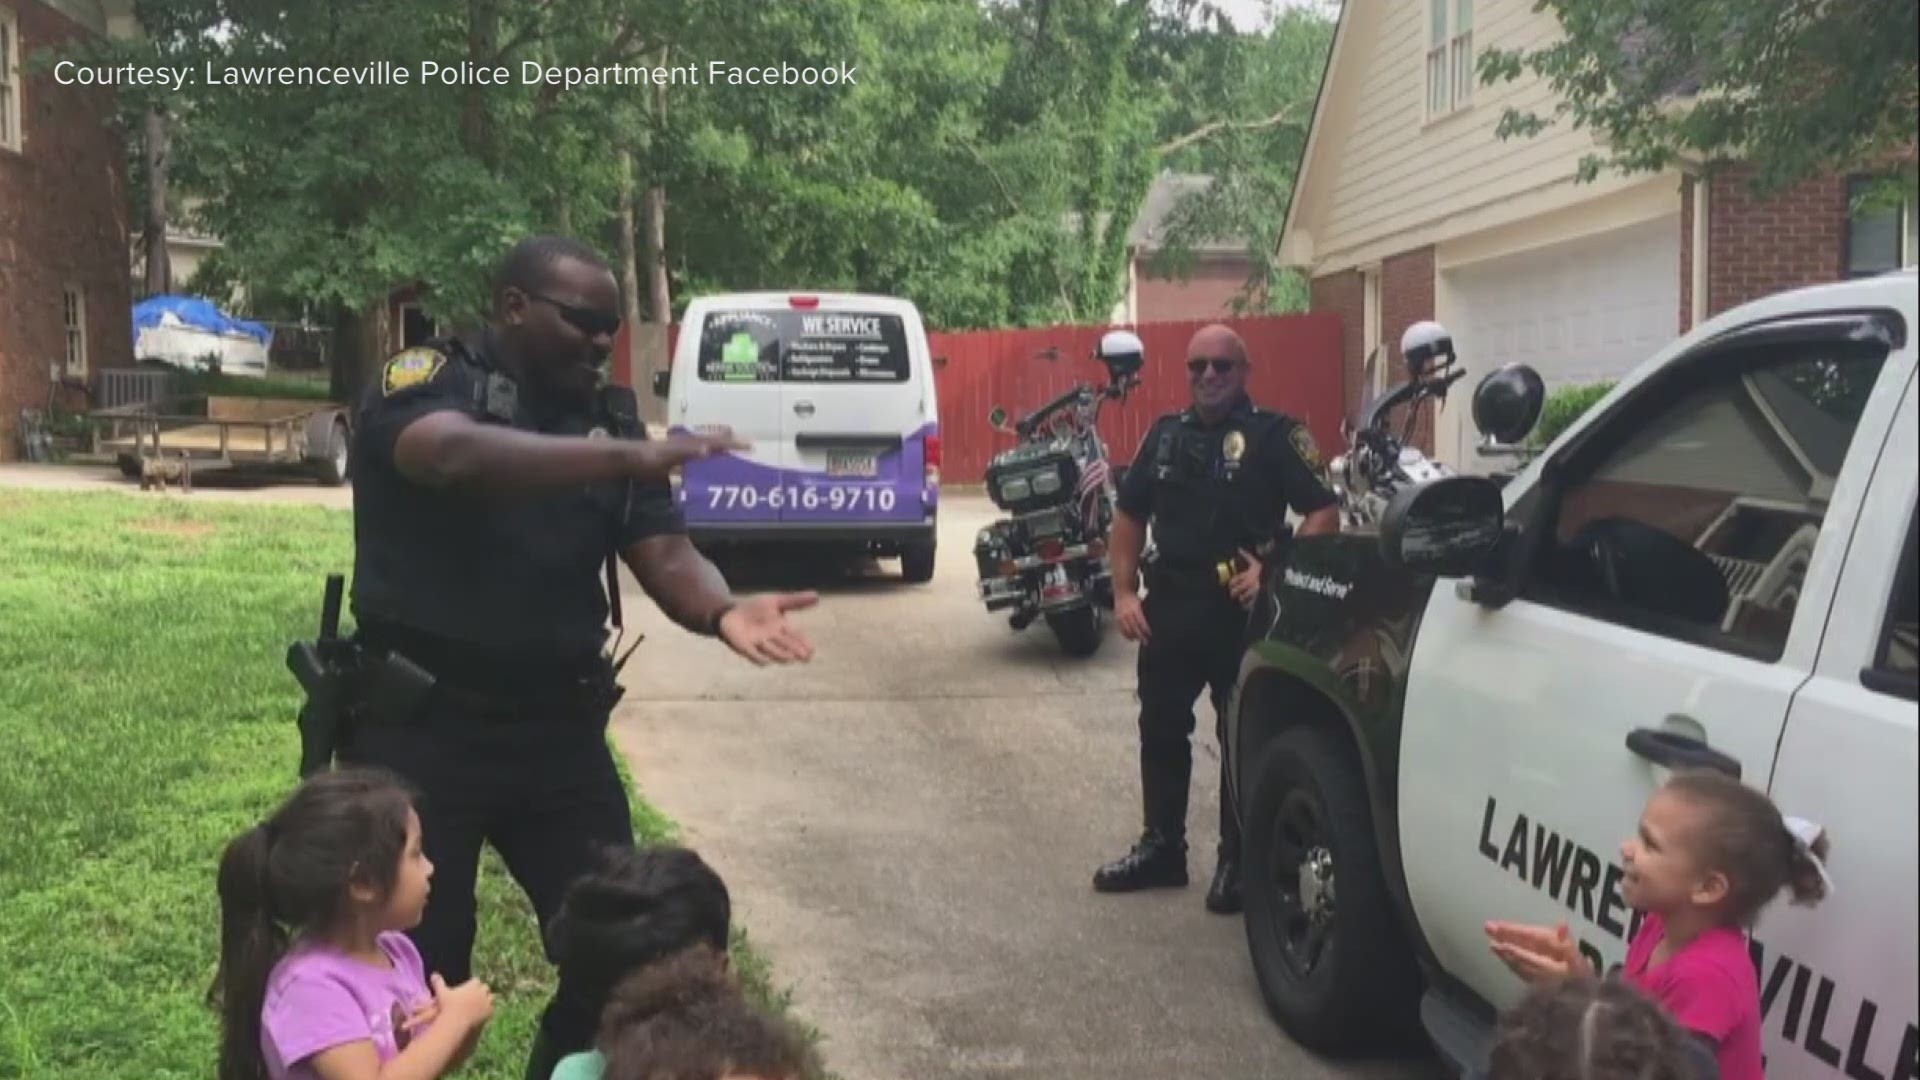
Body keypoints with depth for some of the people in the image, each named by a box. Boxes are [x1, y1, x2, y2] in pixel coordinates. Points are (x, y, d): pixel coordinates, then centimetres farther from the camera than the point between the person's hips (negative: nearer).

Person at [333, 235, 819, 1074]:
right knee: (418, 967, 8)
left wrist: (722, 612, -24)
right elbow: (458, 455, -32)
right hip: (419, 727, -4)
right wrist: (630, 457, -42)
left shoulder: (608, 417, 7)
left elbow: (665, 553, -2)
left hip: (557, 725, 5)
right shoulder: (423, 380, -8)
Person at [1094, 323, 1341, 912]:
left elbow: (1324, 514, -11)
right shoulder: (1165, 433, 11)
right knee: (1161, 730, 13)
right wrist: (1124, 592, 5)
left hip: (1242, 611, -5)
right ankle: (1162, 846, 27)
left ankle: (1238, 858, 17)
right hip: (1169, 606, 6)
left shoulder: (1275, 434, -6)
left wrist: (1276, 573, -20)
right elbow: (1130, 515, 15)